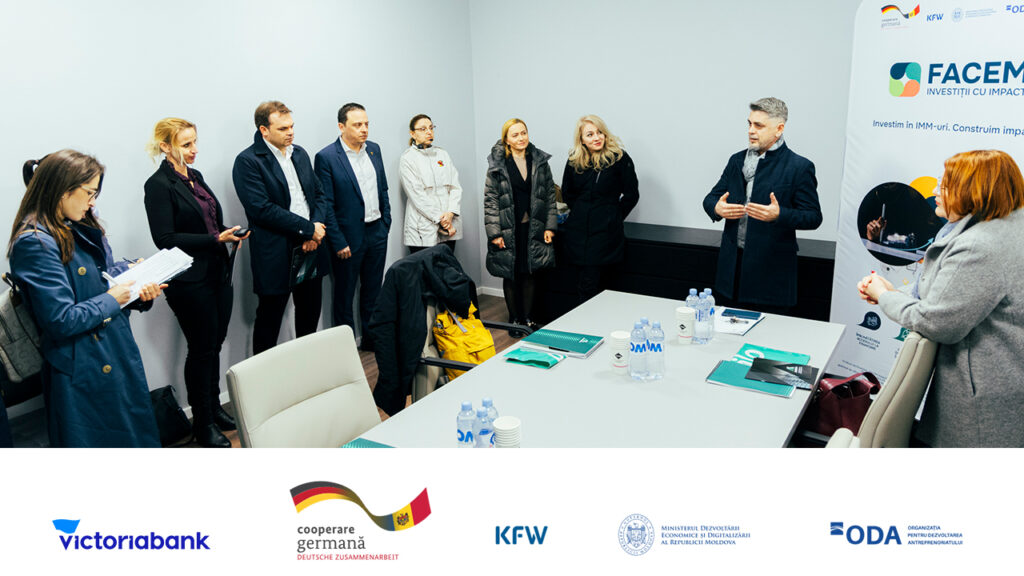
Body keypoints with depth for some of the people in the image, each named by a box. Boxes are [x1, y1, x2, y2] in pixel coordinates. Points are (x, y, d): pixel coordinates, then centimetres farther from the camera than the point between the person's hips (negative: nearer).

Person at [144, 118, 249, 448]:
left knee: (215, 343, 15)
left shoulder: (194, 176, 12)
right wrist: (216, 239, -21)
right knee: (202, 349, 3)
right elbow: (165, 239, -17)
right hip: (190, 281, -7)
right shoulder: (159, 185, -13)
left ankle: (215, 408, 30)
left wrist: (229, 235, 1)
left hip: (217, 273, 7)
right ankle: (202, 424, 18)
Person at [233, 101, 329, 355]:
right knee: (269, 320, 6)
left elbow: (318, 193, 12)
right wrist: (308, 228, -17)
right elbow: (262, 209, -19)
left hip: (310, 250, 7)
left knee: (310, 315, 17)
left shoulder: (300, 153, 11)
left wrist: (316, 231, -6)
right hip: (276, 256, -6)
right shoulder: (247, 161, -11)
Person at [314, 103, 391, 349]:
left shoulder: (374, 149, 6)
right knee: (344, 295, 9)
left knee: (372, 291, 16)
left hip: (377, 233, 6)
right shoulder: (326, 157, -13)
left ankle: (371, 339, 30)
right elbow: (326, 204, -13)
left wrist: (386, 222, 9)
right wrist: (338, 242, -15)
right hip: (349, 237, -5)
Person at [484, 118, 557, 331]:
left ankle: (527, 318, 24)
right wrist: (494, 232, -11)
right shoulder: (497, 164, -4)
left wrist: (550, 226, 1)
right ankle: (514, 319, 22)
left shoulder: (540, 161, 4)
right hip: (508, 229, -2)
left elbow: (550, 195, 7)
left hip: (533, 228, 2)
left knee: (529, 274, 9)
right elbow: (490, 200, -5)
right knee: (511, 275, 7)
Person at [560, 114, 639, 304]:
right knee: (583, 286, 7)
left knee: (590, 287, -8)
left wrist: (613, 217, 3)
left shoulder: (619, 158, -5)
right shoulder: (574, 161, 7)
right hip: (578, 232, 4)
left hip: (606, 232, -4)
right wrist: (580, 214, 14)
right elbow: (567, 193, 20)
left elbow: (631, 195, 0)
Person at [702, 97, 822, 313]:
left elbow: (813, 217, -6)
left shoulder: (799, 167, -5)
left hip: (770, 270, -5)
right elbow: (711, 198, 14)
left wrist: (779, 215, -25)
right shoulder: (737, 160, 11)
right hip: (733, 266, 5)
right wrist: (716, 209, -10)